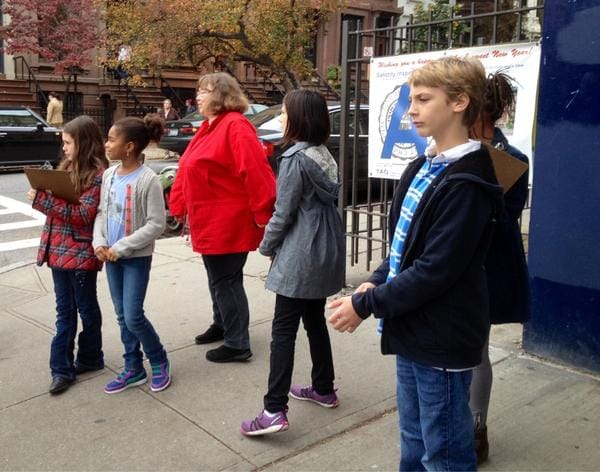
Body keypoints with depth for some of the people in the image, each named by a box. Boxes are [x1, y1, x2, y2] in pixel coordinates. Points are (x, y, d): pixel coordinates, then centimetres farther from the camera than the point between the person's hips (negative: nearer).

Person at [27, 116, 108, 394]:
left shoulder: (97, 174, -13)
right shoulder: (67, 168, 12)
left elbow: (83, 215, -20)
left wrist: (44, 200, -22)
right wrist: (43, 196, 0)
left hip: (80, 253, -7)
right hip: (58, 250, 8)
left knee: (86, 308, 9)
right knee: (64, 311, 10)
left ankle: (90, 358, 26)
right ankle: (62, 367, 15)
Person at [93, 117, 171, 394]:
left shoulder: (148, 180, -17)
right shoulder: (108, 175, 4)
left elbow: (156, 224, -17)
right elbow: (101, 213, 11)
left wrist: (122, 247, -18)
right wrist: (99, 242, -5)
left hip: (137, 258, -7)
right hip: (111, 257, 7)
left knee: (133, 317, -6)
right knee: (122, 317, 12)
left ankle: (159, 362, 17)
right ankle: (133, 369, 26)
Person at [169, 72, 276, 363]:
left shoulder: (235, 126, -17)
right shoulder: (209, 128, 15)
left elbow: (256, 173, -25)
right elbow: (188, 171, 17)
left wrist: (262, 215, -25)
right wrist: (179, 206, 15)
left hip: (228, 223, -10)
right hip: (210, 222, 10)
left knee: (226, 280, -3)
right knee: (218, 278, 21)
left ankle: (237, 344, 8)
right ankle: (221, 325, 38)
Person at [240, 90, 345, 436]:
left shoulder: (295, 158, -15)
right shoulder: (325, 155, 9)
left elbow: (283, 213, -15)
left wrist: (266, 246, 2)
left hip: (300, 255, -8)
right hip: (326, 252, 9)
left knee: (284, 330, -6)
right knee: (315, 321, 19)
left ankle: (275, 410, -6)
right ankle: (324, 389, 30)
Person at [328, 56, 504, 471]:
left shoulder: (465, 183, -20)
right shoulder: (422, 168, 8)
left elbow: (435, 270, -24)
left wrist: (366, 305, -16)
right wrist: (376, 283, -2)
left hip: (442, 340, -9)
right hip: (413, 331, 9)